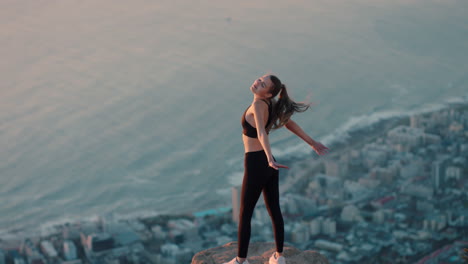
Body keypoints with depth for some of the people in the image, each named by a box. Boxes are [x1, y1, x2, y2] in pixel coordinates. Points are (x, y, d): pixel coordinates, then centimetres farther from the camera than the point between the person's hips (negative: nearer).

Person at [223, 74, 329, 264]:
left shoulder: (258, 104, -20)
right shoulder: (270, 105, 5)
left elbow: (261, 133, -36)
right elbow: (290, 124, 14)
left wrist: (270, 159, -49)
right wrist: (313, 143, 22)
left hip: (256, 164, -8)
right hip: (268, 164, 8)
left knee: (245, 215, 6)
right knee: (274, 210, 17)